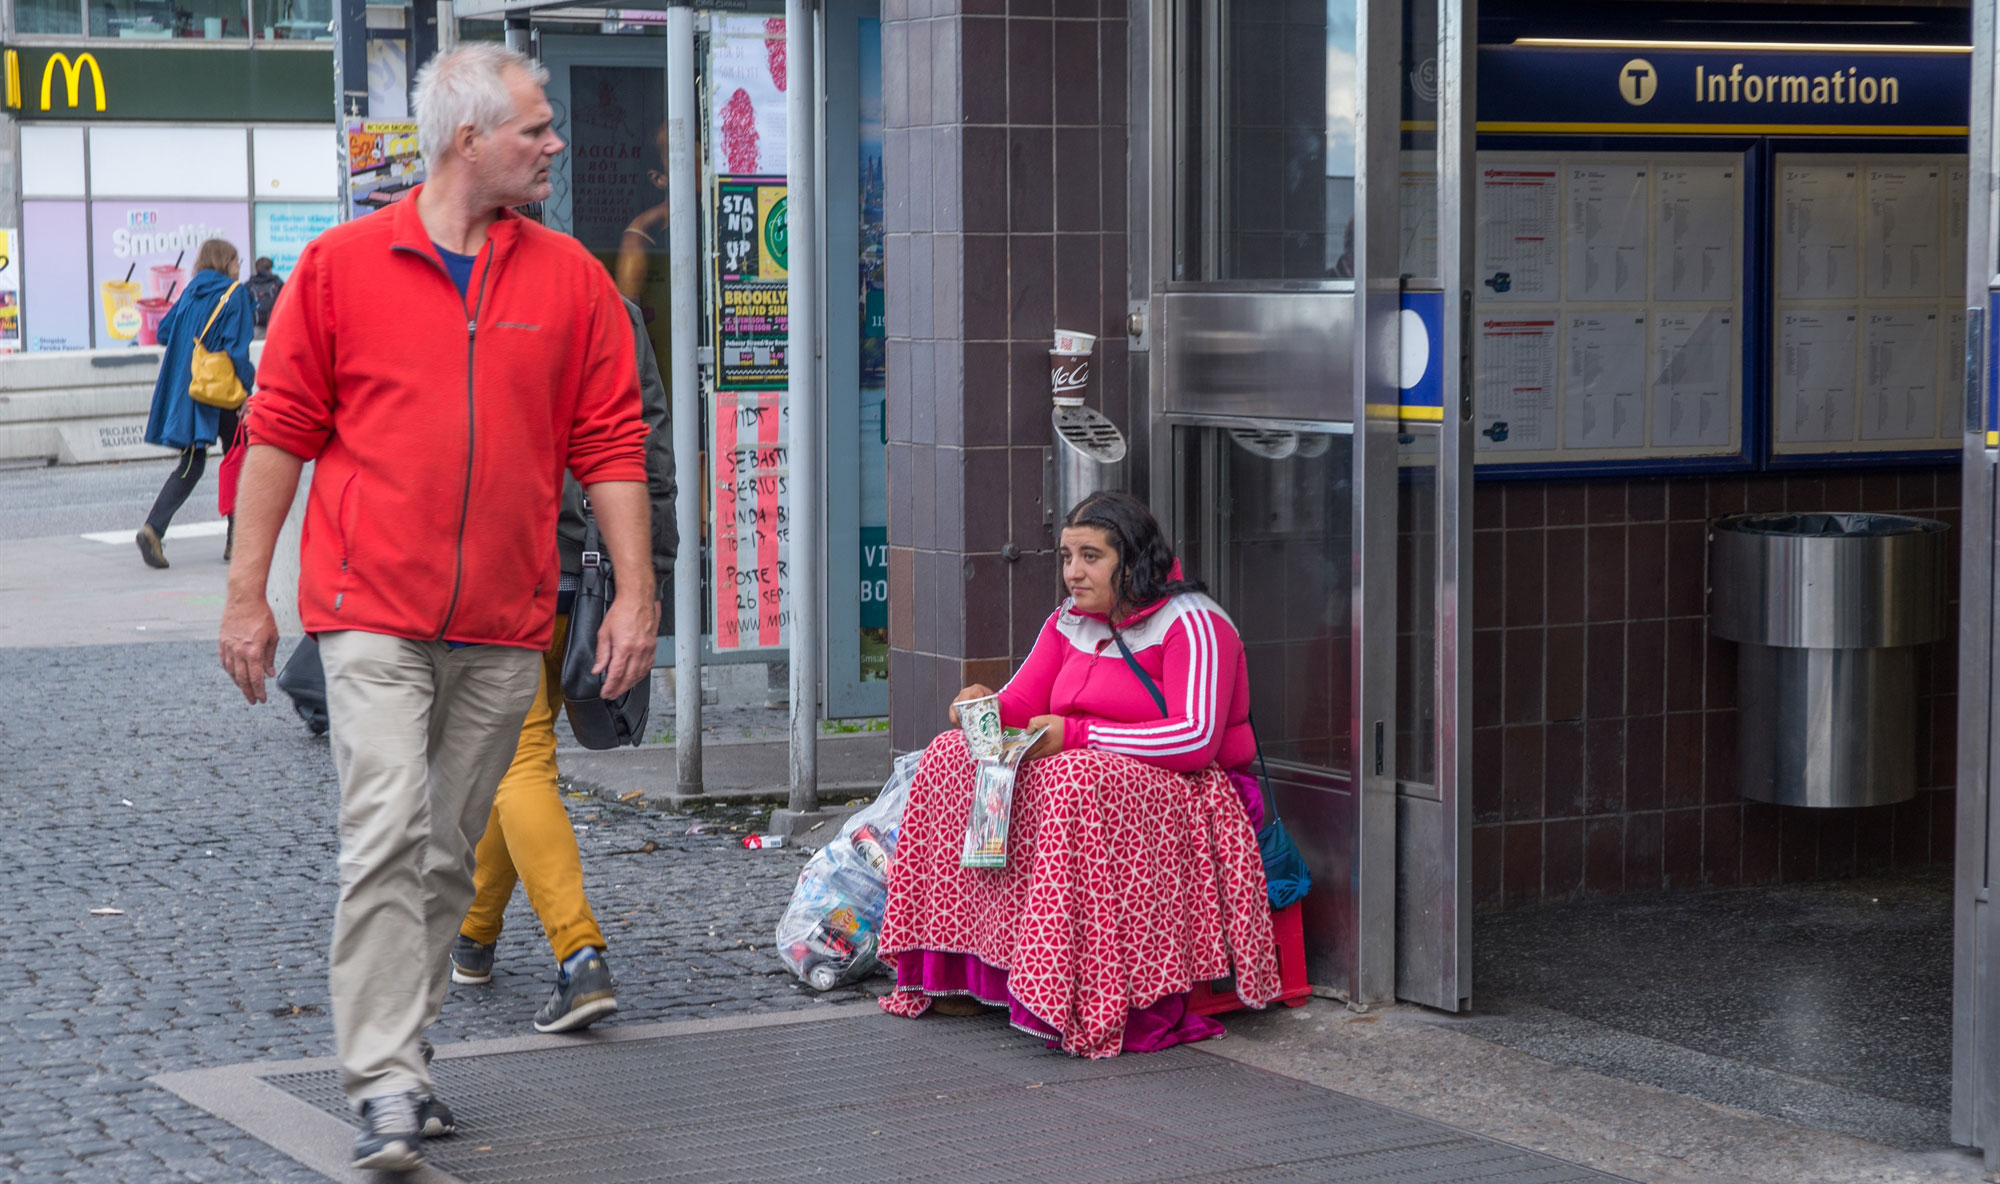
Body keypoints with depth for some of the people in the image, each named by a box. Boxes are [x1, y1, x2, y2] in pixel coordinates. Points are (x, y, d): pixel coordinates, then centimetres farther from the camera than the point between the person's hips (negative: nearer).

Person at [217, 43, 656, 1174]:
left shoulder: (572, 279, 7)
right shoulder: (341, 265, 1)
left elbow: (611, 443, 8)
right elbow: (281, 432, 4)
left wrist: (635, 592, 0)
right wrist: (247, 594, 2)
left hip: (506, 628, 3)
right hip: (373, 613, -3)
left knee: (448, 853, 11)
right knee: (387, 835, -13)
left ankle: (404, 1055, 24)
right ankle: (385, 1088, -12)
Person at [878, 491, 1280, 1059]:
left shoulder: (1191, 624, -12)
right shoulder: (1070, 622, 11)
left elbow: (1196, 737, -23)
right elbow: (1023, 705, 11)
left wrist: (1077, 735, -25)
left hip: (1186, 794, -8)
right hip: (1094, 773, 8)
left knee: (1074, 780, -38)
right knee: (953, 756, -6)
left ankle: (1098, 1004, -38)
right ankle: (950, 969, -9)